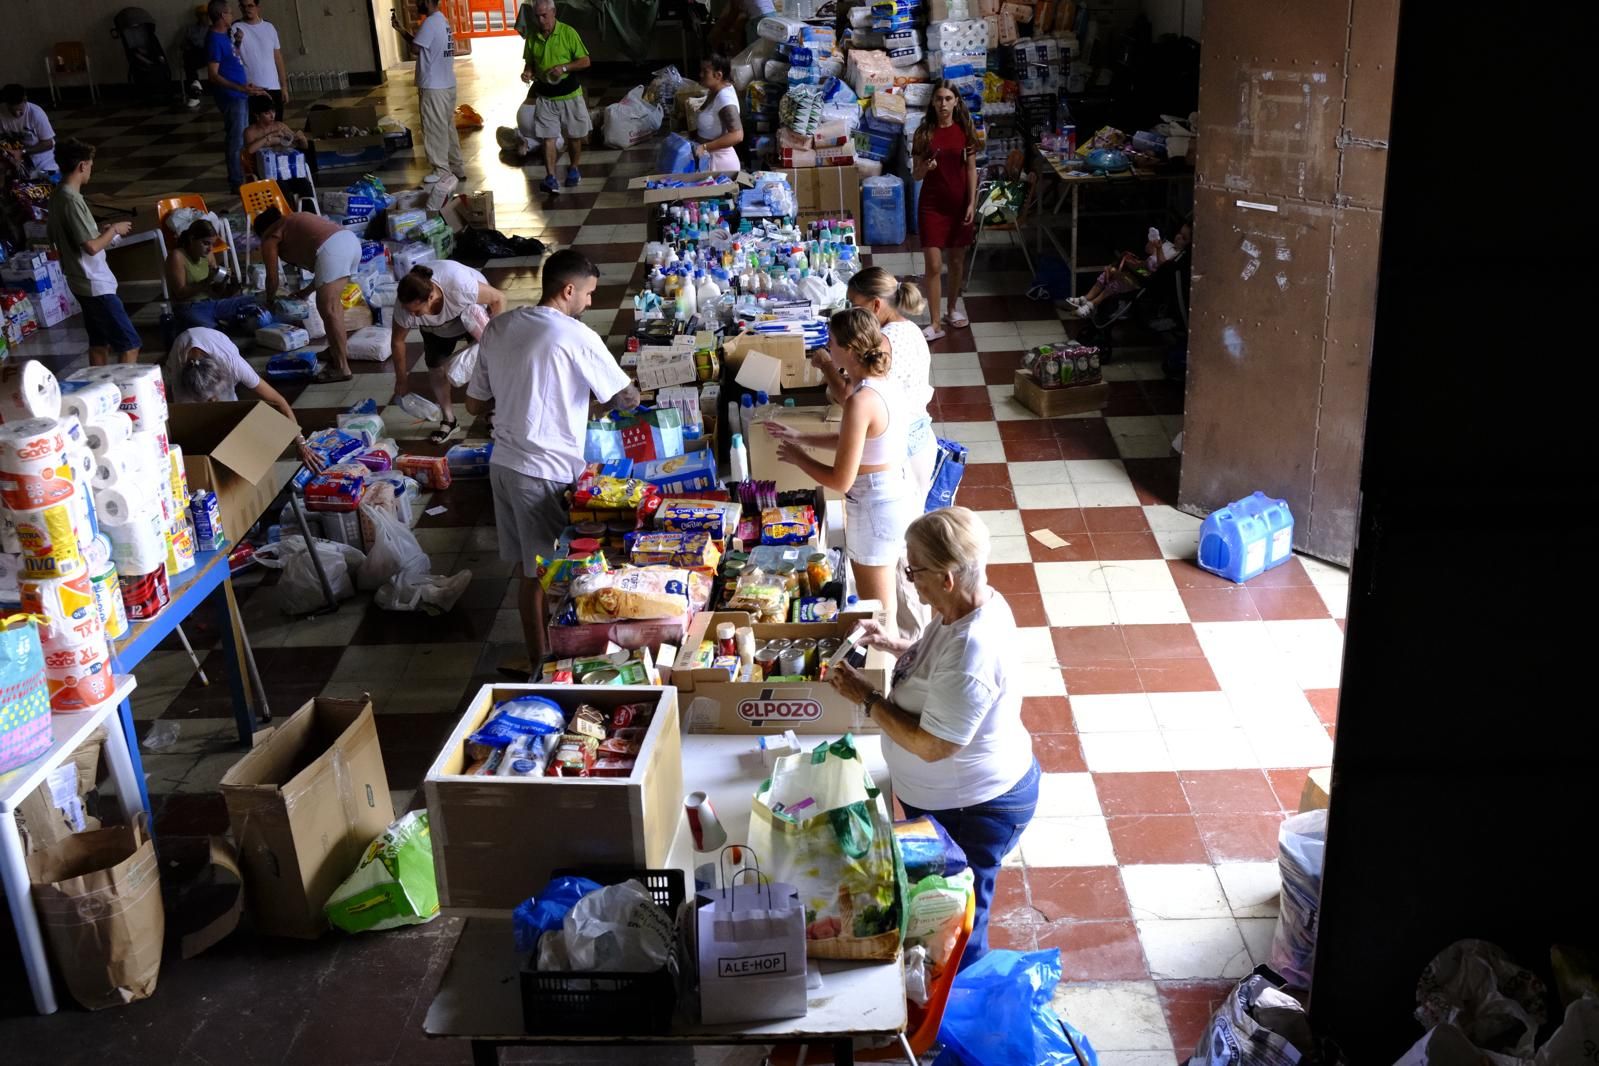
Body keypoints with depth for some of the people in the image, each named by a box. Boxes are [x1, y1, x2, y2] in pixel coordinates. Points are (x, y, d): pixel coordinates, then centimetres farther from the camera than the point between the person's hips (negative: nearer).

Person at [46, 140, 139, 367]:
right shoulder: (72, 200, -21)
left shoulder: (57, 196, 8)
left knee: (100, 342, 17)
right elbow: (91, 246, -24)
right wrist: (114, 230, -8)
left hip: (83, 282, 10)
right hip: (96, 284, -10)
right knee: (130, 344, -8)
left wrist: (102, 229, 14)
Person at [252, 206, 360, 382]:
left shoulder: (270, 236, 17)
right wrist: (307, 291, 46)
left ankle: (342, 368, -5)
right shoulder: (295, 220, 38)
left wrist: (269, 300, 38)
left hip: (331, 249, -8)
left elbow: (272, 277, 19)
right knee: (332, 302, 23)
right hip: (351, 241, 8)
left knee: (327, 310, -4)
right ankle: (341, 347, 32)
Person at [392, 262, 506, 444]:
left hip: (473, 310, -3)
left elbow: (498, 298, -29)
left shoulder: (460, 285, -46)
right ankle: (448, 421, 15)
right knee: (435, 366, -2)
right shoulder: (404, 304, -35)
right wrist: (402, 379, -8)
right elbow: (397, 341, -16)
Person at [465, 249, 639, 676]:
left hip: (503, 463, 7)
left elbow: (475, 404, 13)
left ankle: (536, 659, 28)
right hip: (547, 472, -7)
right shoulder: (577, 337, -15)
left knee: (527, 570, 17)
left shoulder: (498, 327, 5)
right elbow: (627, 398, -5)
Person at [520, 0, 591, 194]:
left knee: (574, 136, 10)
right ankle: (550, 178, -7)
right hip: (544, 96, 2)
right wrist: (528, 72, -10)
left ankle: (573, 169, 31)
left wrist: (564, 67, -22)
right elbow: (529, 62, 12)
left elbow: (585, 61, -8)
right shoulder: (532, 37, -1)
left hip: (569, 95, -2)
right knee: (548, 137, -5)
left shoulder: (568, 32, -11)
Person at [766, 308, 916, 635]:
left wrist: (797, 457, -8)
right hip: (897, 497, 9)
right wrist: (799, 437, 14)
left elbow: (841, 480, -24)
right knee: (884, 602, 27)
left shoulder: (861, 401, -28)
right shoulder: (886, 384, 1)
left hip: (874, 509, -9)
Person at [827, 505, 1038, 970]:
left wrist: (866, 697, -24)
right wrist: (893, 645, 0)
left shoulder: (971, 651, -37)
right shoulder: (975, 603, -7)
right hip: (958, 795, 10)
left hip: (973, 809, -10)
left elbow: (932, 745, -32)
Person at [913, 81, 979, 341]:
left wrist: (972, 203, -5)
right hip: (932, 204, -2)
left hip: (959, 203, 2)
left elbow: (971, 169, 2)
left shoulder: (965, 130, 0)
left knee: (957, 260, 13)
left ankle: (952, 310, 32)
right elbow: (915, 174, -1)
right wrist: (924, 168, -23)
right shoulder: (924, 132, -3)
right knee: (933, 264, -6)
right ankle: (935, 323, -2)